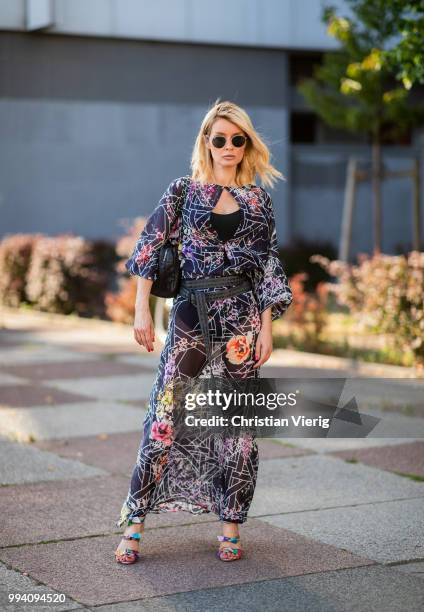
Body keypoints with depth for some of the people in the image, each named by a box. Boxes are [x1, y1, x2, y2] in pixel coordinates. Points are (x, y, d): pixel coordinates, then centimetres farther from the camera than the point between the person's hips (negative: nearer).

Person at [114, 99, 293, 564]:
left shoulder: (258, 200, 9)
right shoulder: (183, 191, 5)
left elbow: (269, 266, 8)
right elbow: (150, 247, 2)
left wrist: (267, 327, 1)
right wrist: (142, 309, -5)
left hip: (241, 316, 2)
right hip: (192, 315, -1)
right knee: (167, 414, -5)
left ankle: (231, 525, 13)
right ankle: (133, 524, 3)